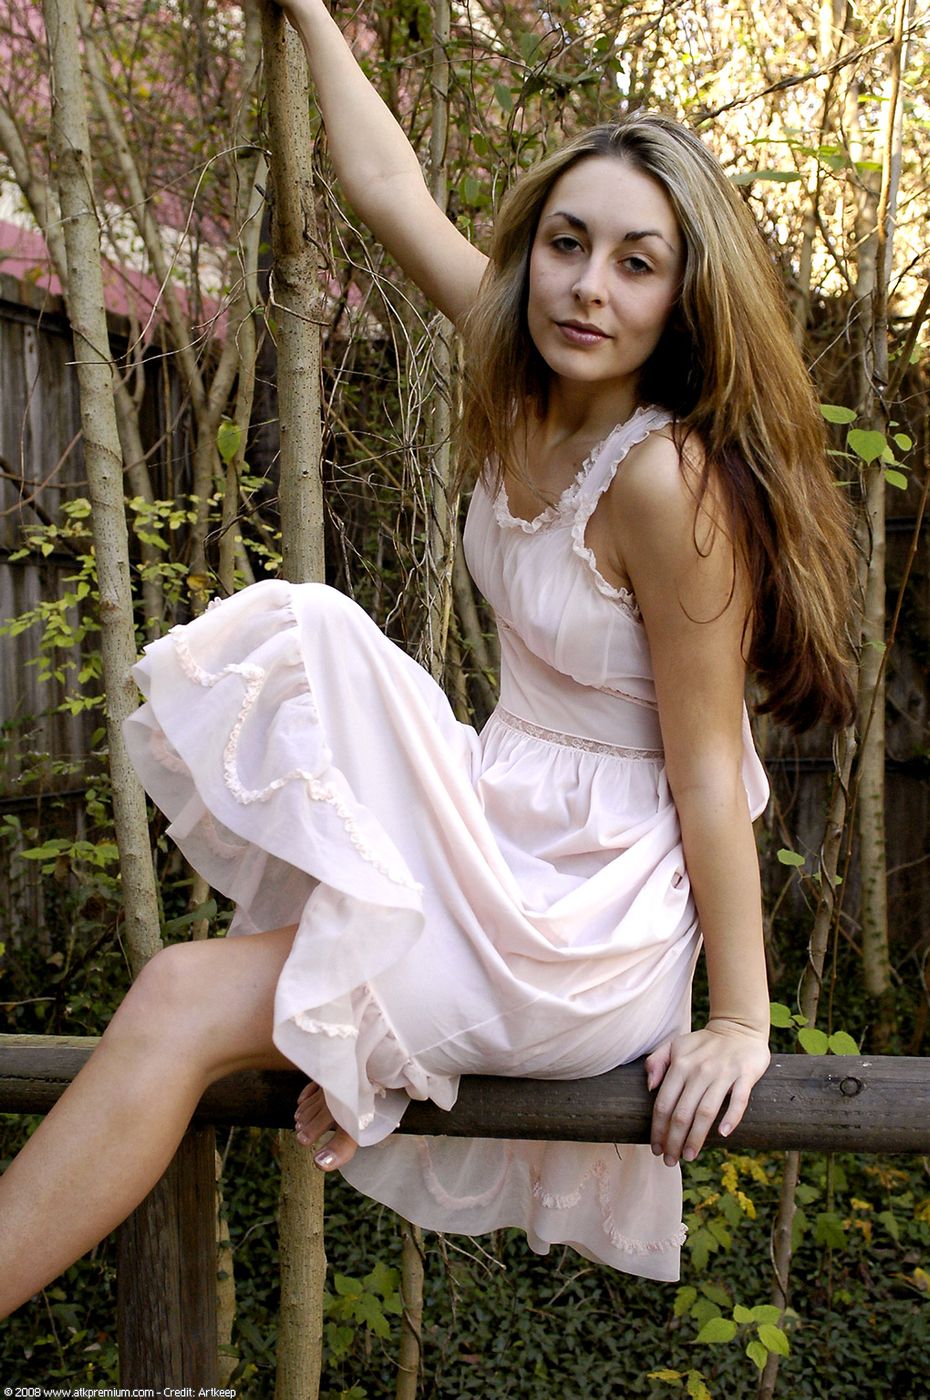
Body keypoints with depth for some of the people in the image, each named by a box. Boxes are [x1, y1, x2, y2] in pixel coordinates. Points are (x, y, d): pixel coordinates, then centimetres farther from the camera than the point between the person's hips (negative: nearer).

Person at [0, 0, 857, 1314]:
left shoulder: (666, 476, -23)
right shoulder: (534, 389, -1)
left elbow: (709, 772, -18)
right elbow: (389, 189, 10)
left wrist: (740, 1020, -12)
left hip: (595, 910, -8)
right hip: (499, 829, 8)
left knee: (183, 1003, -16)